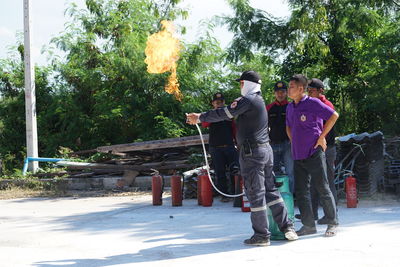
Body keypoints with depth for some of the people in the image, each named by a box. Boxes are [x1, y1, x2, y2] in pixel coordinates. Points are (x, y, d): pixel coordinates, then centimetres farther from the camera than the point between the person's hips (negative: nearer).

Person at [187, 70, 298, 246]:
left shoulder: (248, 100, -13)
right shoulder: (258, 100, 18)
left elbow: (224, 114, -13)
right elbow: (228, 113, 16)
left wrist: (200, 117, -3)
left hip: (251, 152, -9)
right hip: (266, 149, 9)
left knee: (255, 194, -3)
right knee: (270, 190, 13)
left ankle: (261, 235, 2)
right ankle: (286, 227, 12)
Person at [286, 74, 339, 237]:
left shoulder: (313, 103, -9)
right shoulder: (290, 107, 13)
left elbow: (334, 115, -9)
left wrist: (322, 136, -9)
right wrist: (294, 142, 14)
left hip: (314, 154, -7)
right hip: (298, 156, 7)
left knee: (322, 188, -2)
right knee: (301, 190, 6)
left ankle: (332, 224, 8)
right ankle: (308, 225, 13)